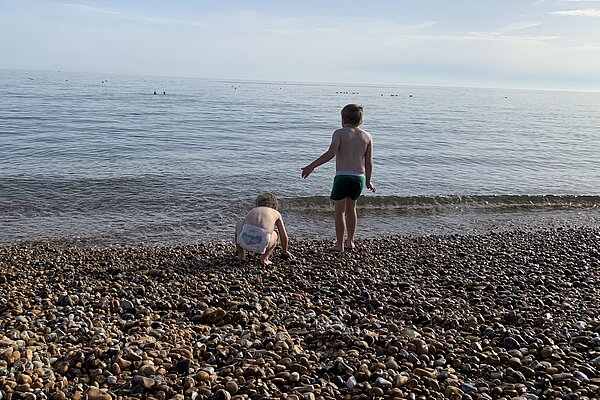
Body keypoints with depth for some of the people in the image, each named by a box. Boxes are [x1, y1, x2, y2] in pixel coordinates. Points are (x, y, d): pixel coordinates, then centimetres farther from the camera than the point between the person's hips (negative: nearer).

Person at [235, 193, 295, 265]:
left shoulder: (252, 211, 32)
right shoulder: (276, 213, 26)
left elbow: (238, 227, 38)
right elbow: (283, 235, 33)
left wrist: (239, 251, 50)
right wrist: (284, 251, 50)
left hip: (244, 243, 2)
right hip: (261, 246, -2)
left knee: (239, 224, 35)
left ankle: (241, 253, 28)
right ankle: (264, 258, 13)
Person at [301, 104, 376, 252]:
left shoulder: (340, 133, -3)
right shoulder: (367, 136, 9)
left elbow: (331, 153, -17)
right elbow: (369, 162, 8)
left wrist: (311, 166, -16)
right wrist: (368, 181, 19)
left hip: (342, 176, -4)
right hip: (359, 177, 5)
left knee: (340, 210, 5)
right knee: (351, 208, 22)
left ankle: (339, 244, 5)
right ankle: (350, 241, 29)